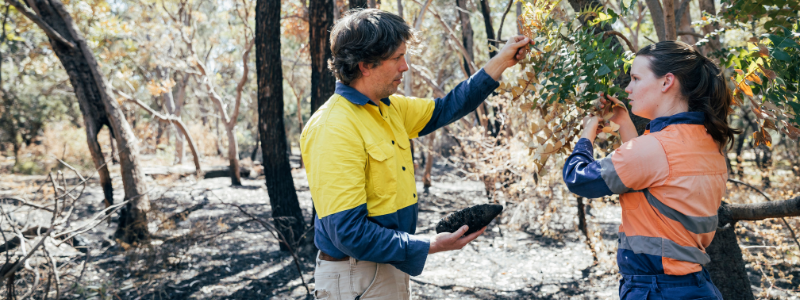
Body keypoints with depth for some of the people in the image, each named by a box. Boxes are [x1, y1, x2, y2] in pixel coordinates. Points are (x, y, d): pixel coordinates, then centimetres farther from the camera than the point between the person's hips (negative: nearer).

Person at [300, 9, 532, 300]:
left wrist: (500, 62, 14)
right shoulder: (333, 129, -24)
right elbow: (349, 232, -27)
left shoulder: (390, 108, 4)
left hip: (392, 267, 9)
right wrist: (429, 246, -21)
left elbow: (446, 108, 19)